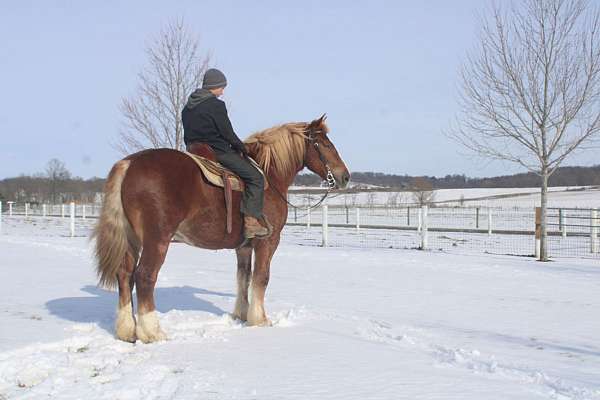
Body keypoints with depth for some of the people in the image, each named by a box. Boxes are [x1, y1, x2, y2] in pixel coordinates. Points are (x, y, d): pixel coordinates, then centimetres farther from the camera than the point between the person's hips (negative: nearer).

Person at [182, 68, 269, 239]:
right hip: (218, 152, -9)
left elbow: (187, 136, 17)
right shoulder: (216, 105, -12)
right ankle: (251, 221, -16)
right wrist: (242, 148, 4)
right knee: (255, 177, -6)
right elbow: (227, 133, -11)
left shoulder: (187, 107, 14)